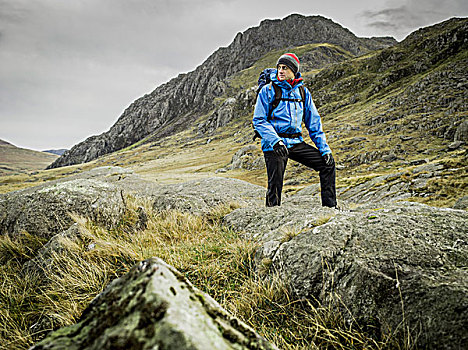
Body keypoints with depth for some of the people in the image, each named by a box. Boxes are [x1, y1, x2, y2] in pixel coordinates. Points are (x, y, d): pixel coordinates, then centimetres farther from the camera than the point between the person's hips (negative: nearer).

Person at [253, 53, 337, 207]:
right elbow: (259, 120, -7)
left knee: (328, 163, 1)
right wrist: (275, 141, -22)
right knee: (275, 185, -7)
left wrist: (324, 148, 4)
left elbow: (314, 122, 12)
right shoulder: (268, 90, -2)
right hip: (274, 144, -4)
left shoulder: (302, 92, 10)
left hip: (296, 142, 5)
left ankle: (330, 206, 12)